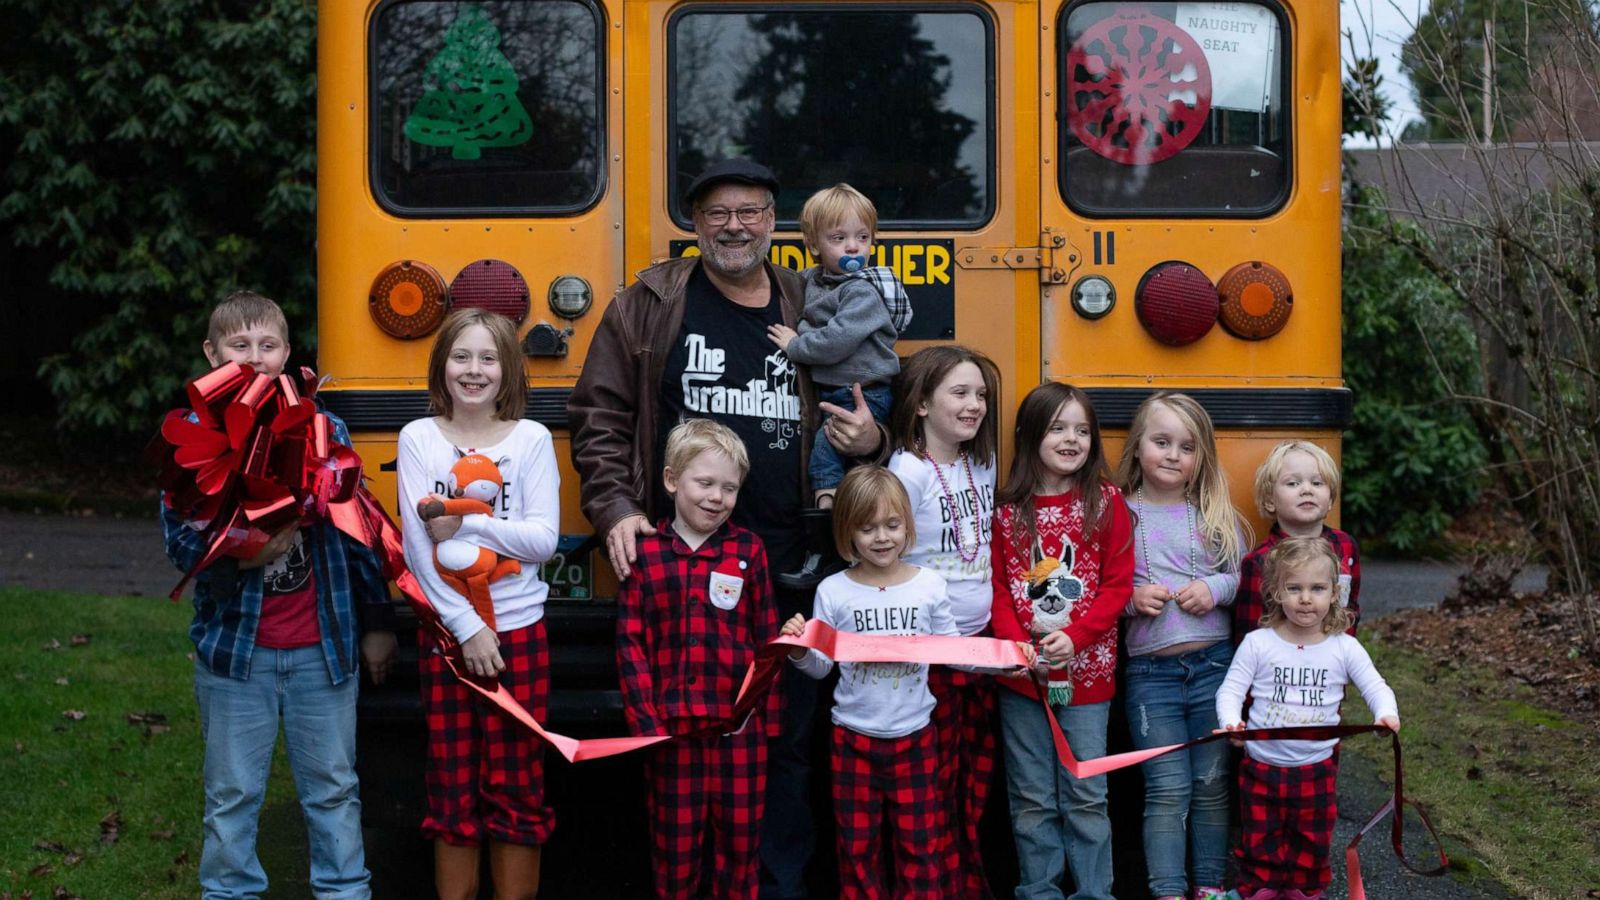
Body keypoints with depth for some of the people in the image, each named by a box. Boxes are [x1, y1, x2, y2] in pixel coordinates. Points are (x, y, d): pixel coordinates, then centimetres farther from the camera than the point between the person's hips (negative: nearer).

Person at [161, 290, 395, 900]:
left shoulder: (325, 429, 1)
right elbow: (178, 538, -4)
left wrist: (377, 623, 9)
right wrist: (237, 556, -24)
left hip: (323, 648, 1)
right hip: (234, 644, -1)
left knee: (333, 786, 11)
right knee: (232, 794, 9)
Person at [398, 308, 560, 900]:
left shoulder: (532, 439, 1)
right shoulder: (418, 439, 0)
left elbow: (543, 540, -6)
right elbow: (418, 548, -6)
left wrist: (465, 523, -17)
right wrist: (465, 627, -13)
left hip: (518, 631, 0)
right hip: (446, 633, 0)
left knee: (517, 790, 5)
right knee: (453, 793, 7)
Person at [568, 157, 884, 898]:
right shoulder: (648, 305, 5)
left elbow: (860, 422, 21)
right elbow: (598, 416, 5)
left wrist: (869, 442, -3)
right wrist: (615, 509, -6)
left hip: (789, 573, 2)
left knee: (788, 741, 8)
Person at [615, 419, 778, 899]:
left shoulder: (748, 550, 2)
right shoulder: (645, 553, 1)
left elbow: (768, 639, 5)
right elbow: (631, 643, 0)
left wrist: (766, 714, 0)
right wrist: (645, 720, -8)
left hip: (740, 725, 1)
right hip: (672, 726, 0)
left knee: (739, 841, 9)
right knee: (675, 844, 8)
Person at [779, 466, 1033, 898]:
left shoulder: (929, 585, -4)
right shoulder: (833, 591, -6)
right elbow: (821, 668, -1)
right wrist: (799, 650, -22)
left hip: (914, 736, 0)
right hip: (854, 736, 0)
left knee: (921, 844, 7)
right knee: (858, 845, 11)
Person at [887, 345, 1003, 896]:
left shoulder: (983, 463, 7)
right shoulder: (909, 470, -13)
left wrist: (1003, 630, 13)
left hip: (981, 640, 6)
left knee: (977, 769, 13)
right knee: (936, 777, 1)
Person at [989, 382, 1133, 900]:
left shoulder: (1106, 502, -1)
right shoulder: (1009, 510, 2)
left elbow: (1118, 585, -4)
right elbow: (998, 587, 3)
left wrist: (1074, 637, -15)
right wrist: (1017, 643, -13)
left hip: (1086, 674, -1)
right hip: (1021, 678, 1)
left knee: (1086, 795, 5)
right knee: (1032, 798, 9)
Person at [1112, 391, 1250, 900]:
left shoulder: (1217, 514, 6)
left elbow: (1246, 576, 8)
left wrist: (1215, 589, -10)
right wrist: (1131, 599, -15)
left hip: (1214, 665, 2)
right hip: (1150, 672, -2)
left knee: (1212, 784, 10)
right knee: (1168, 790, -2)